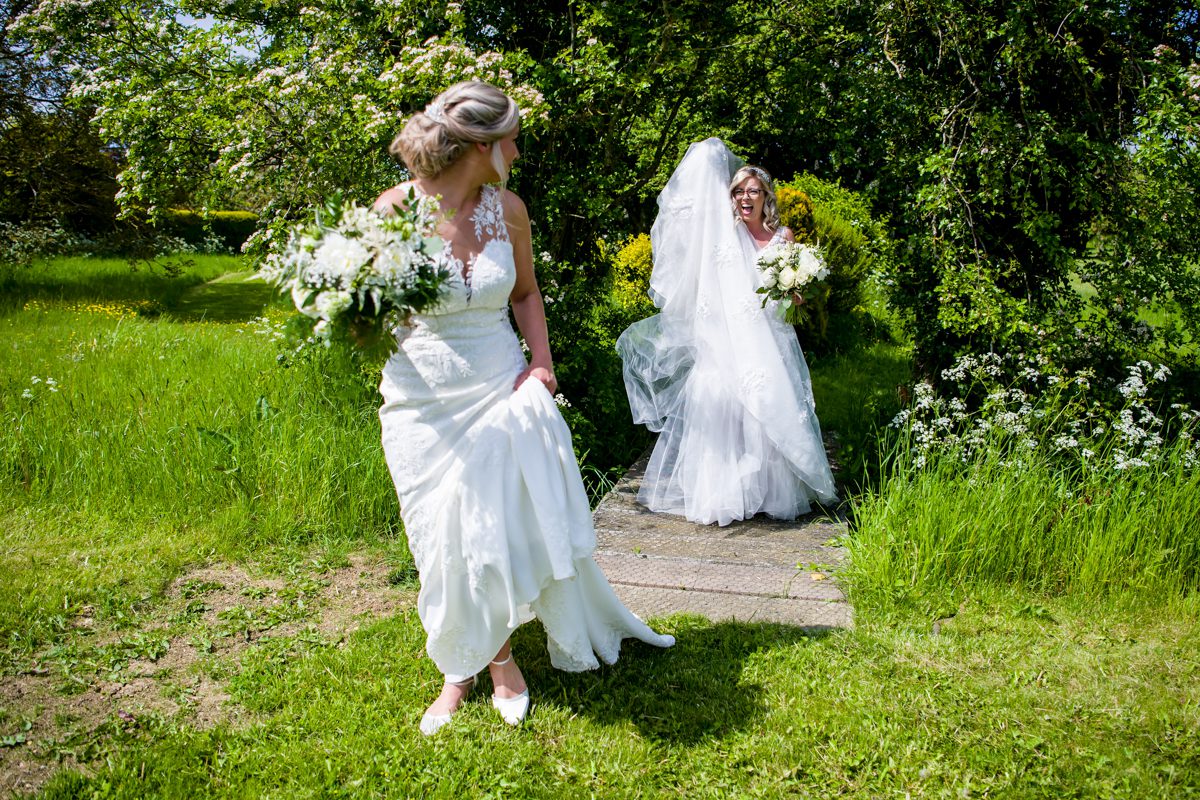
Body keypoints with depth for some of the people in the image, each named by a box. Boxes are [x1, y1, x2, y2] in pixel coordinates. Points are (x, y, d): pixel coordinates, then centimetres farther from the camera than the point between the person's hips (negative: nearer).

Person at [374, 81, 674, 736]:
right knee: (446, 541, 8)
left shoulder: (507, 209, -1)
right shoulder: (394, 209, -11)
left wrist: (542, 362, 0)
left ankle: (500, 656, 30)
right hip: (423, 400, -2)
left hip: (502, 388, 3)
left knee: (515, 525, 5)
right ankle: (460, 671, 29)